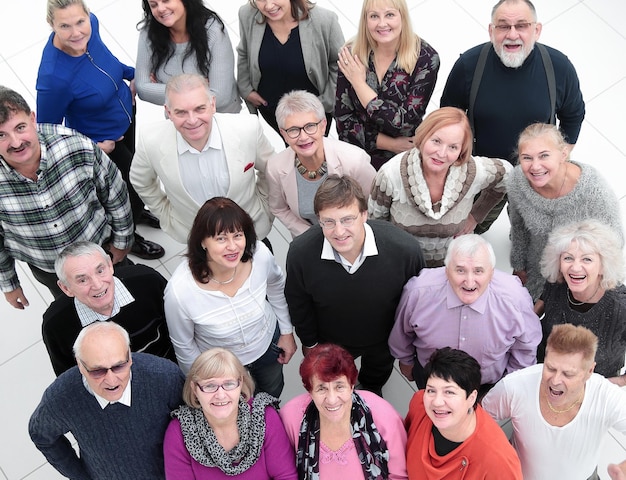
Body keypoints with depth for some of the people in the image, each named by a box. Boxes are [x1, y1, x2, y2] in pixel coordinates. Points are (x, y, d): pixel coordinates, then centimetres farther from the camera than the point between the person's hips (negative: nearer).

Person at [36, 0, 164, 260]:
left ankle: (137, 211, 63)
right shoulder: (53, 77, -40)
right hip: (102, 142, -6)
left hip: (126, 114, 6)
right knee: (125, 186, 19)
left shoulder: (90, 23, -23)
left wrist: (133, 75, 0)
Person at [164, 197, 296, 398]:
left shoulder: (260, 254, -30)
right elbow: (184, 347, -18)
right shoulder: (179, 291, -39)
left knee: (273, 393, 33)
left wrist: (287, 331, 6)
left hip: (268, 343, 3)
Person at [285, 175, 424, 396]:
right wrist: (309, 342, 1)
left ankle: (372, 389, 71)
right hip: (330, 341, 0)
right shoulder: (300, 252, -35)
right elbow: (299, 303, -13)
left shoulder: (405, 249, -39)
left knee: (379, 371, 36)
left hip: (383, 339, 1)